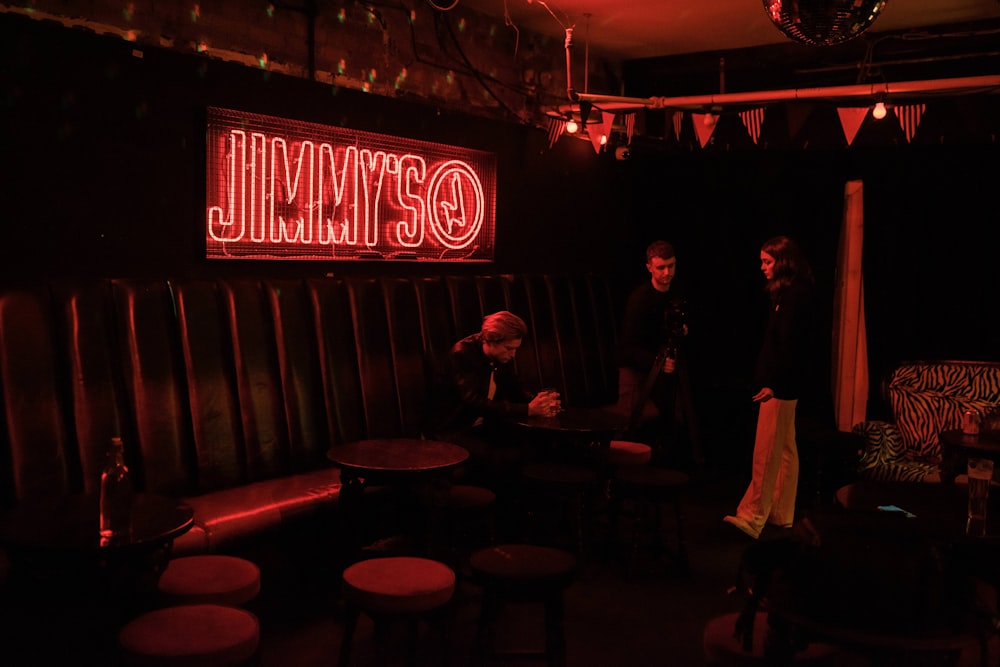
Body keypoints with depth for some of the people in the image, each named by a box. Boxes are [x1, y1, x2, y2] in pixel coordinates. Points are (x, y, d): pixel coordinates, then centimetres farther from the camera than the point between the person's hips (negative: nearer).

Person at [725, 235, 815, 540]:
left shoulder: (794, 295, -16)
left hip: (781, 385, -10)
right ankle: (781, 513, 22)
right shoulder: (788, 293, 14)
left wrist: (774, 384, -22)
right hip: (782, 383, 10)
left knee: (766, 452, -8)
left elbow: (789, 345, -21)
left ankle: (752, 516, -5)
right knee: (784, 450, 14)